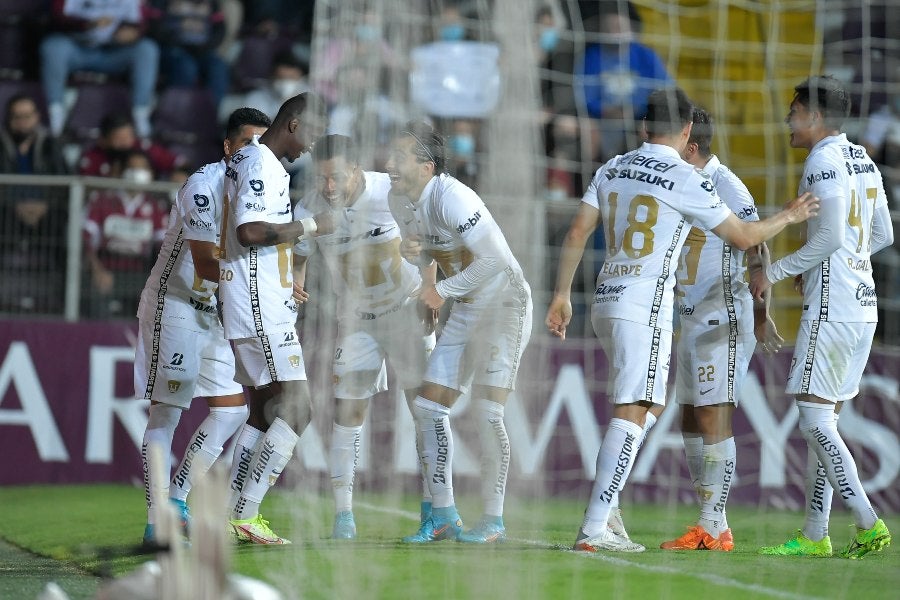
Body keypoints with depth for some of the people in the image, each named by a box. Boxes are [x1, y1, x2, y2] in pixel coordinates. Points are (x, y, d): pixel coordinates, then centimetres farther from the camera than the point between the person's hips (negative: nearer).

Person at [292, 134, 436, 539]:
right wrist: (293, 281, -23)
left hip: (407, 309, -1)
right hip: (357, 319, 1)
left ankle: (434, 505, 5)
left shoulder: (392, 192, -20)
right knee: (348, 411, -5)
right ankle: (343, 513, 2)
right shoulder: (309, 210, -16)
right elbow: (296, 256, -1)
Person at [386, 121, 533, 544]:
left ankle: (493, 521, -4)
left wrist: (443, 291, -20)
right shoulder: (402, 203, 1)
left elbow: (496, 258, -28)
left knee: (487, 411, -13)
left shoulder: (451, 198, -25)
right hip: (466, 311, 9)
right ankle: (443, 516, 11)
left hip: (504, 304, -9)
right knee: (429, 407, 4)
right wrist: (410, 251, -8)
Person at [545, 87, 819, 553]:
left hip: (606, 302, 7)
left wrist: (561, 295, 13)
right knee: (631, 413, -9)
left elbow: (577, 232, 8)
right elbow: (742, 236, 2)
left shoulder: (612, 169, 11)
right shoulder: (686, 180, -7)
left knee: (631, 407, 17)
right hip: (645, 307, -7)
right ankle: (593, 529, -16)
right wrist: (789, 217, 18)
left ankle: (604, 513, 10)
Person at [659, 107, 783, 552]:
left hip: (724, 321, -9)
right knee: (692, 422, 9)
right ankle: (710, 527, 14)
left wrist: (761, 315, -20)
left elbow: (757, 253, -16)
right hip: (692, 321, 9)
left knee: (714, 419, -9)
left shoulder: (726, 188, -15)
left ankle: (714, 527, -7)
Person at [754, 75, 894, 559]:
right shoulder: (862, 161, 15)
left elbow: (830, 237, -20)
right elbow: (883, 236, 21)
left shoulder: (824, 161, -12)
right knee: (822, 421, 11)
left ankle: (868, 524, -14)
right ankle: (814, 536, 11)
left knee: (815, 420, -8)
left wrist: (776, 272, -12)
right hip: (863, 305, 9)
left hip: (831, 306, -9)